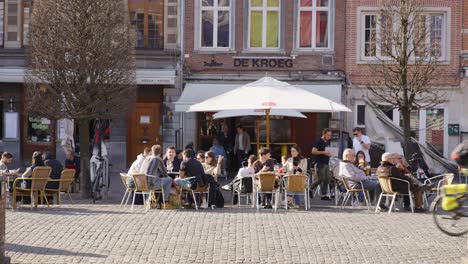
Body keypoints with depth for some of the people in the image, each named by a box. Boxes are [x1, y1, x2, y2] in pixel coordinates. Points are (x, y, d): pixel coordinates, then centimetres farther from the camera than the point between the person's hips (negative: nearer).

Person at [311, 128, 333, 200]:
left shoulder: (328, 142, 16)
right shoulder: (319, 142, -9)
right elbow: (313, 151, -17)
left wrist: (330, 154, 6)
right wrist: (323, 152, -23)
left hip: (326, 163, 8)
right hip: (320, 164, -8)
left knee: (328, 179, 3)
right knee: (321, 179, -9)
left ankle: (324, 195, 7)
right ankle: (310, 189, 8)